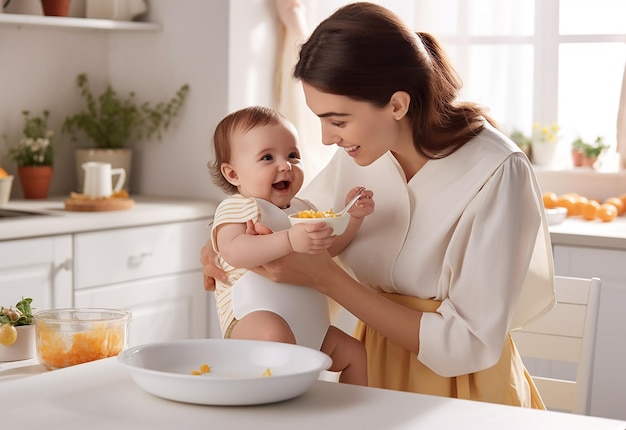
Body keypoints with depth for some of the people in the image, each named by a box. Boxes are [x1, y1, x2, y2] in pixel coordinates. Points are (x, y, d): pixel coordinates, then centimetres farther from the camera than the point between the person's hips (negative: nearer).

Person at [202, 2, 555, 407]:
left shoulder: (497, 173, -20)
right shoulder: (360, 152, -3)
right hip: (375, 374, 6)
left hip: (462, 387, -5)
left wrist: (326, 278, -22)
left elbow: (468, 346, -21)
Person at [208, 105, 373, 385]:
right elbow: (234, 252, -29)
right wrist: (289, 240, -41)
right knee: (275, 334, -40)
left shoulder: (302, 209, 19)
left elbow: (329, 247, 30)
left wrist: (353, 216, 13)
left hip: (308, 326, 9)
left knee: (354, 352, 13)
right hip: (254, 319, -9)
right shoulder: (235, 208, -8)